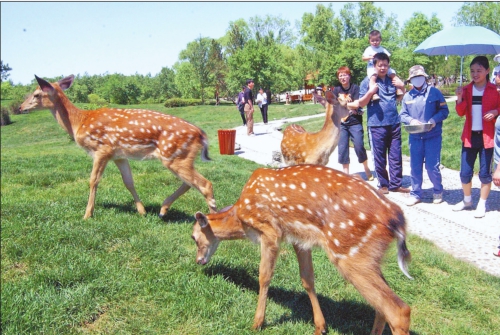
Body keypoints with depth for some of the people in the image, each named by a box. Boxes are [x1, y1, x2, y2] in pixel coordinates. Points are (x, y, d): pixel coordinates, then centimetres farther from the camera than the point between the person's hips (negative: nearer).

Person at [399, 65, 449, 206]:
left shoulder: (435, 92, -1)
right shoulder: (407, 96, 8)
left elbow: (444, 111, -1)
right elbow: (402, 115, 9)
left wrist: (434, 120, -18)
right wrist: (411, 120, -11)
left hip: (433, 136, -3)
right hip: (415, 137, 3)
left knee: (432, 167, -2)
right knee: (415, 167, 6)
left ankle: (438, 191, 21)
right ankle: (415, 194, 19)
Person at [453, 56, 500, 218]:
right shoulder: (467, 89, 5)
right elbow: (461, 112, 0)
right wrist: (459, 98, -15)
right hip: (470, 136, 3)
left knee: (485, 173, 2)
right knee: (465, 172, 6)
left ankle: (482, 204, 19)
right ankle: (467, 201, 28)